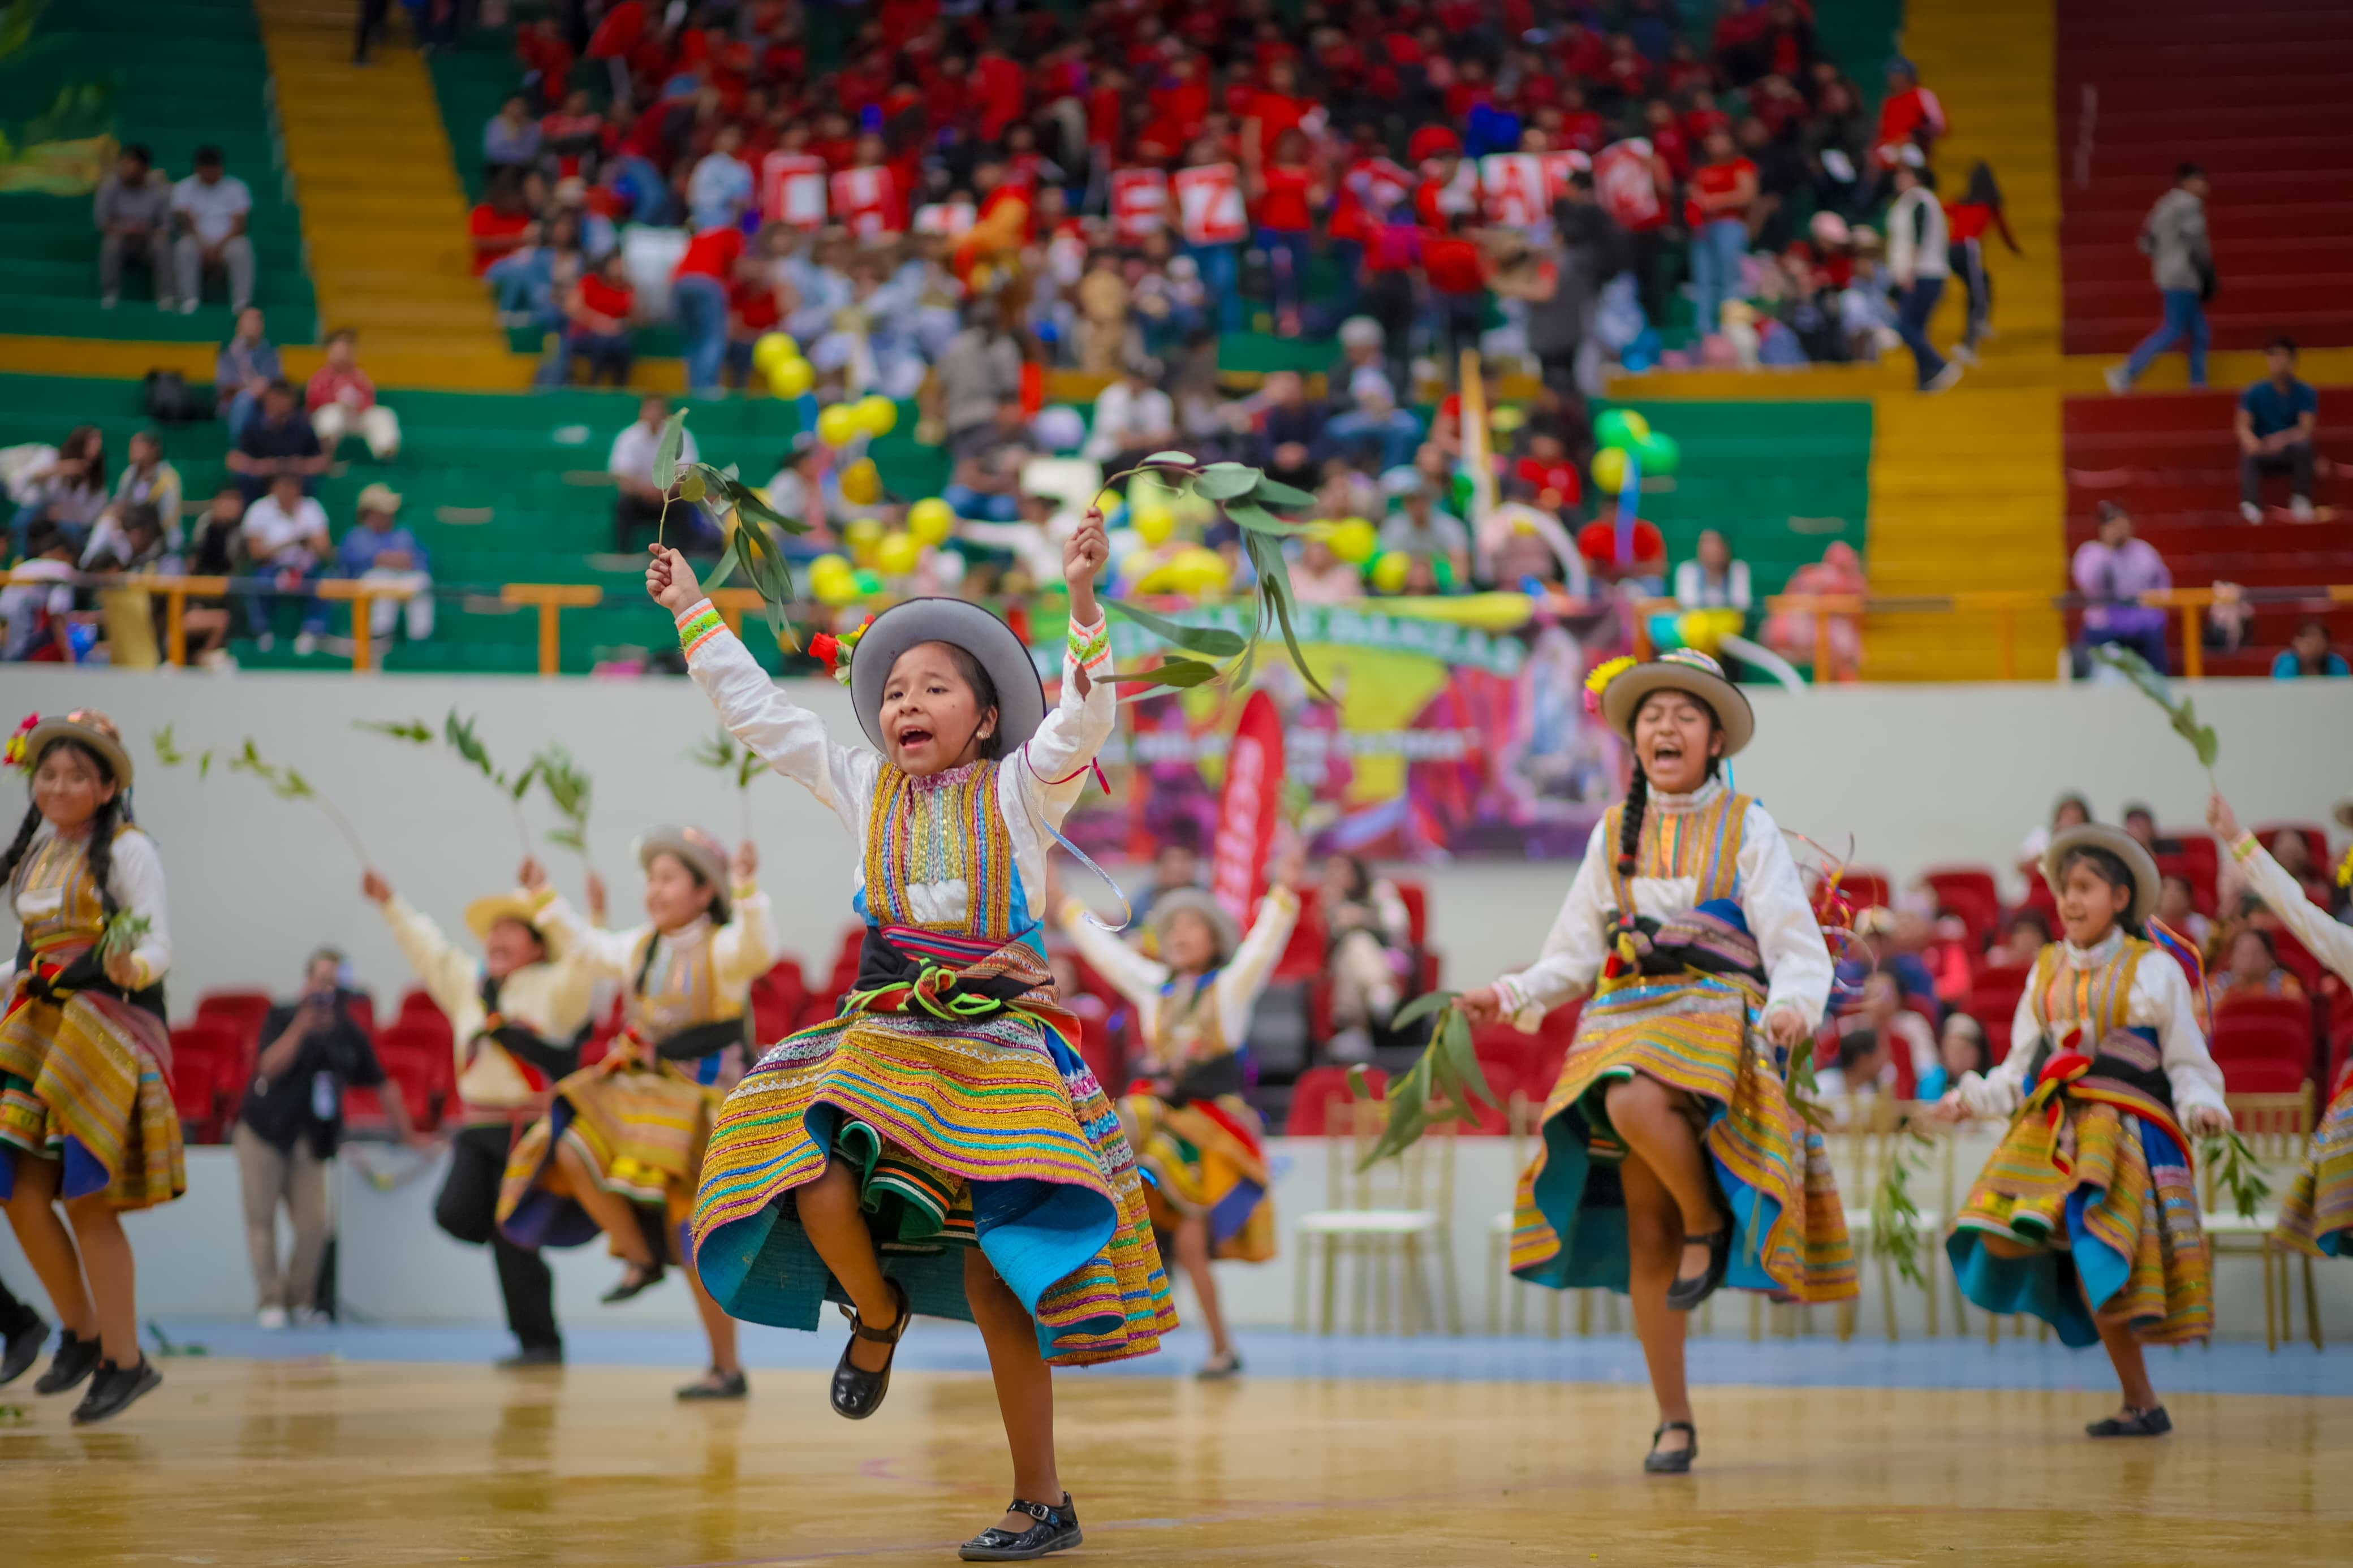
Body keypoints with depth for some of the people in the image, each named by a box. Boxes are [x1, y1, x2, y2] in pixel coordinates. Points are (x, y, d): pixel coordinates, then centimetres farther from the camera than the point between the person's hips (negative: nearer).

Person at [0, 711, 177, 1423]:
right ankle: (81, 1334, 19)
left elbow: (157, 948, -11)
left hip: (108, 1034, -6)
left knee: (87, 1203, -8)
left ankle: (124, 1360, 2)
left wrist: (131, 969, -31)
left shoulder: (128, 851, -5)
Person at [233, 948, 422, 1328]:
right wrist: (301, 1026, -24)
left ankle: (300, 1300, 7)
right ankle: (269, 1301, 2)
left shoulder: (350, 1036, 7)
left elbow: (382, 1086, 13)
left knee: (314, 1223, -7)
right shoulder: (282, 1018, -2)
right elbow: (270, 1067, -18)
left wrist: (408, 1134, 13)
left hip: (311, 1141, 2)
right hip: (262, 1133, -2)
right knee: (261, 1218, -4)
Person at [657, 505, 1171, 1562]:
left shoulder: (1019, 791, 4)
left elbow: (1081, 720, -13)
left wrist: (1083, 602, -24)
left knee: (997, 1274, -8)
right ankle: (876, 1313, 13)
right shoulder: (865, 791, 14)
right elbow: (758, 713, 16)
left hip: (996, 1039, -3)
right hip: (881, 1038, 3)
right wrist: (692, 613, 15)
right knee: (817, 1193, -24)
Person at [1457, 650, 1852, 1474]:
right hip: (1628, 1019, 4)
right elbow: (1575, 955, 18)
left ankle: (1709, 1222, -11)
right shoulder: (1614, 833, 15)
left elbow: (1799, 950, -1)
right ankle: (1674, 1420, 5)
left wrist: (1793, 1005, -22)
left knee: (1637, 1102, -38)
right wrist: (1510, 995, 1)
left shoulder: (1747, 828, 4)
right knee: (1646, 1235, -2)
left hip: (1718, 1018, -4)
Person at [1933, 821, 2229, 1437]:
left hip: (2125, 1128, -5)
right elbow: (2021, 1068, 18)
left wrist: (2200, 1106, -16)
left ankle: (2142, 1403, -3)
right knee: (2000, 1241, -11)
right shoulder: (2046, 970, 15)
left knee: (2097, 1261, -19)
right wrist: (1973, 1097, 3)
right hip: (2053, 1129, 5)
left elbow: (2187, 1063, 3)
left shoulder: (2154, 971, 3)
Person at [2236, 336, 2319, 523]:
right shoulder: (2254, 393, 3)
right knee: (2248, 453, -34)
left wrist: (2283, 439, -34)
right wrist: (2250, 441, -33)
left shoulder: (2305, 393, 0)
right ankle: (2250, 505, -52)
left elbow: (2306, 429, -12)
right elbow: (2243, 426, -7)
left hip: (2291, 451, -1)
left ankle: (2301, 500, -29)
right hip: (2264, 452, 1)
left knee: (2302, 446, -35)